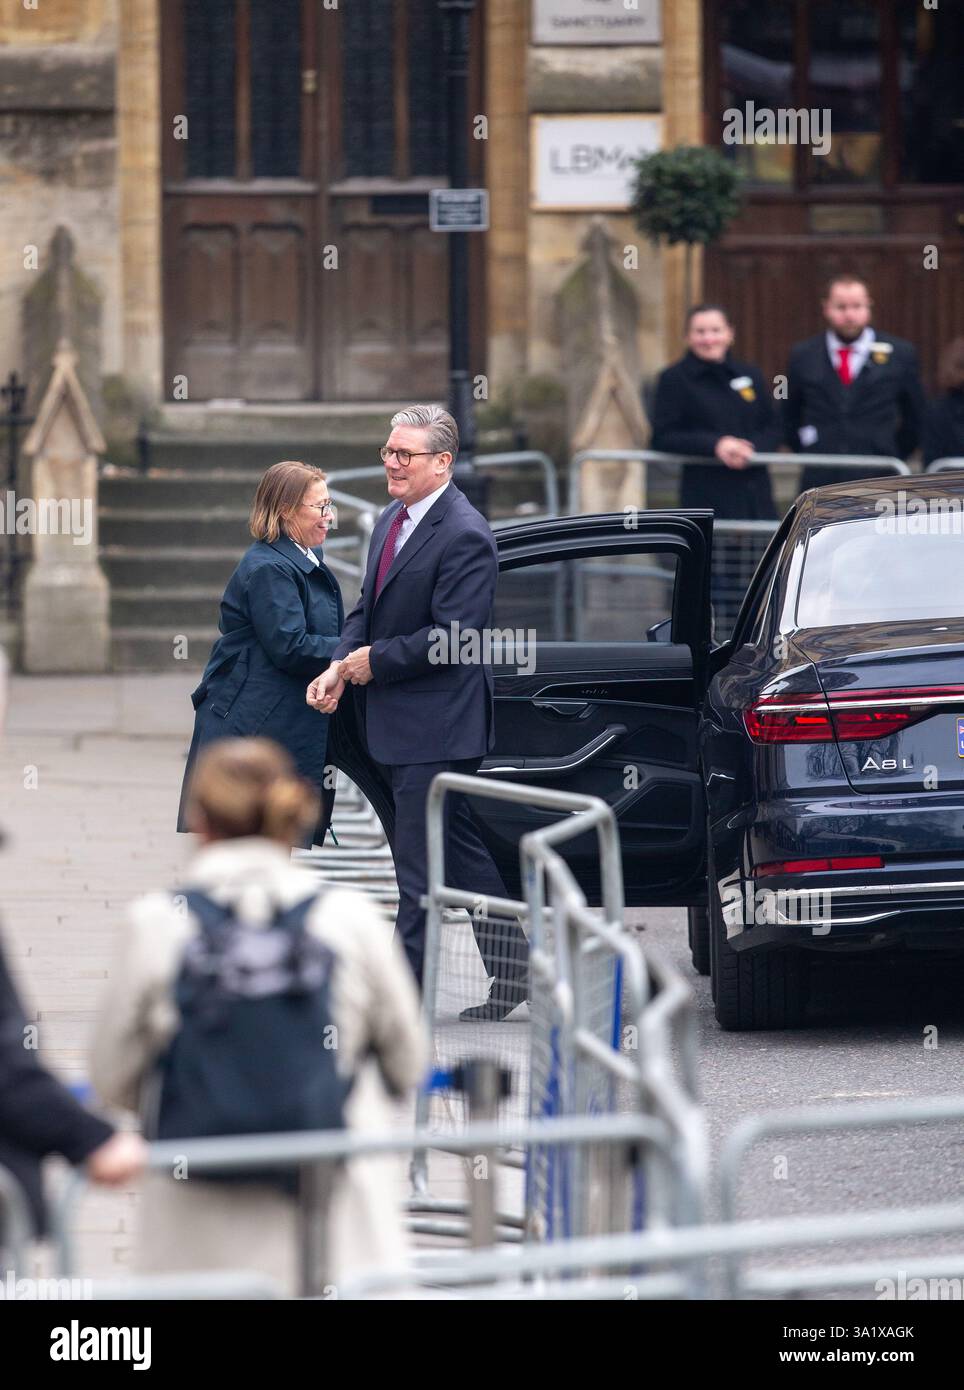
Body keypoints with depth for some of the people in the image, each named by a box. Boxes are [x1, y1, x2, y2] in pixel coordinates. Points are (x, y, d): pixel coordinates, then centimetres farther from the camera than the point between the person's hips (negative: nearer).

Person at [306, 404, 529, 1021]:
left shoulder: (464, 536, -18)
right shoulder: (393, 521, 12)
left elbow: (452, 638, -22)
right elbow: (368, 609, 16)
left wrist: (373, 661, -14)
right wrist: (340, 668, -2)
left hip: (437, 724, -10)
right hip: (397, 722, 10)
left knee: (420, 866, -5)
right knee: (462, 851, 16)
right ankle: (514, 969, 24)